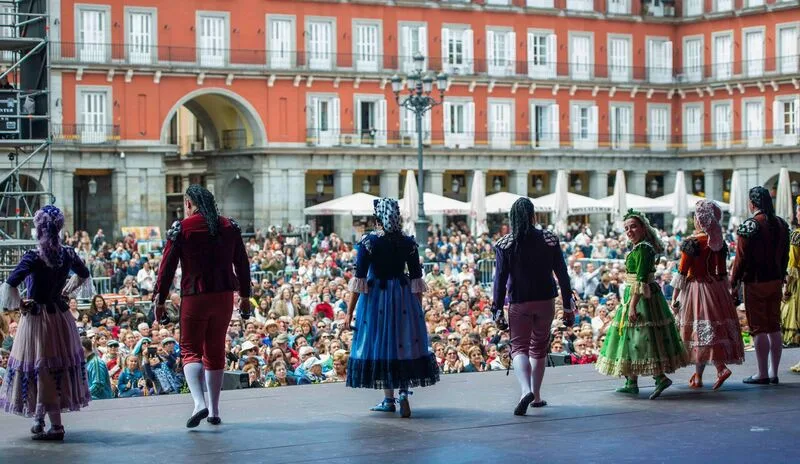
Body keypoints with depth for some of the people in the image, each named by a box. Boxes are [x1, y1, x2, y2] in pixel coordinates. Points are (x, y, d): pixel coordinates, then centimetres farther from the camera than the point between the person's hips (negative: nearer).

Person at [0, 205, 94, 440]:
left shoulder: (33, 257, -17)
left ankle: (56, 426, 2)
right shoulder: (68, 254, -2)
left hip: (37, 318, -5)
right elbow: (84, 275, 17)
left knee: (43, 372, 2)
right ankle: (39, 420, 26)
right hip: (61, 317, 5)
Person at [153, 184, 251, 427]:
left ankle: (199, 403, -19)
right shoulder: (229, 226, 7)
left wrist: (160, 300, 0)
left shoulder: (181, 228, -5)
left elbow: (167, 266, -6)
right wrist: (245, 296, 20)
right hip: (224, 296, 4)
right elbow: (242, 264, 11)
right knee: (215, 351, 14)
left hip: (194, 297, -4)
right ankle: (214, 411, 16)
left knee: (191, 350, 3)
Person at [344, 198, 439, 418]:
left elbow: (359, 279, -11)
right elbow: (417, 279, 2)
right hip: (403, 297, 2)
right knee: (404, 342, 10)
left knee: (380, 342, 9)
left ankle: (389, 399, 16)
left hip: (375, 296, -2)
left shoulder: (368, 241, -9)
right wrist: (418, 308, 12)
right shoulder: (408, 242, -1)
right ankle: (404, 391, -9)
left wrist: (350, 311, -7)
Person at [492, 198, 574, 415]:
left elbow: (500, 278, -7)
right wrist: (568, 305, 6)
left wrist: (498, 309, -3)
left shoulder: (504, 244, -5)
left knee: (519, 347, 2)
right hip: (546, 300, 2)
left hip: (519, 303, -2)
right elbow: (562, 274, 0)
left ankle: (526, 390, -23)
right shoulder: (549, 239, -1)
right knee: (539, 347, 16)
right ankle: (536, 396, 21)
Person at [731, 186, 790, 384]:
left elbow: (741, 258, -14)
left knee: (758, 329, -2)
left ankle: (762, 374, 1)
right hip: (776, 282, 6)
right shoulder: (782, 224, 6)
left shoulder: (749, 226, -14)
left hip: (755, 283, -6)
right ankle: (774, 372, 15)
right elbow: (785, 256, 13)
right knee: (774, 327, 11)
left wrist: (734, 284, -7)